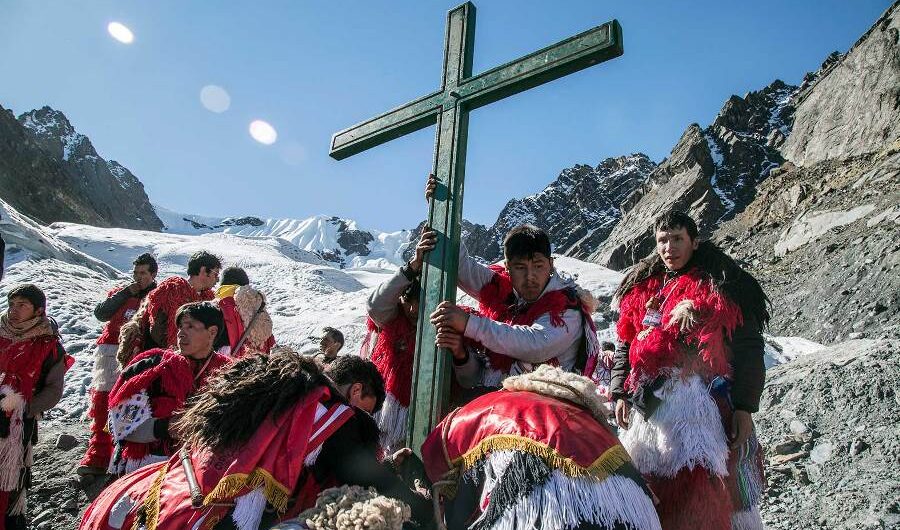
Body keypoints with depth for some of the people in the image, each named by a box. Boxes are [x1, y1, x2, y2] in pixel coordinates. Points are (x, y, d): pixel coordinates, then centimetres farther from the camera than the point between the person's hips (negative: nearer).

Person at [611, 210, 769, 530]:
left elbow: (749, 350, 0)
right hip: (649, 407, 5)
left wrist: (744, 407, -6)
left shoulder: (723, 288, 4)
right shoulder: (641, 289, 16)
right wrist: (620, 393, 9)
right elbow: (625, 346, 20)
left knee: (704, 497, -11)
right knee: (648, 491, 8)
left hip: (705, 406, -4)